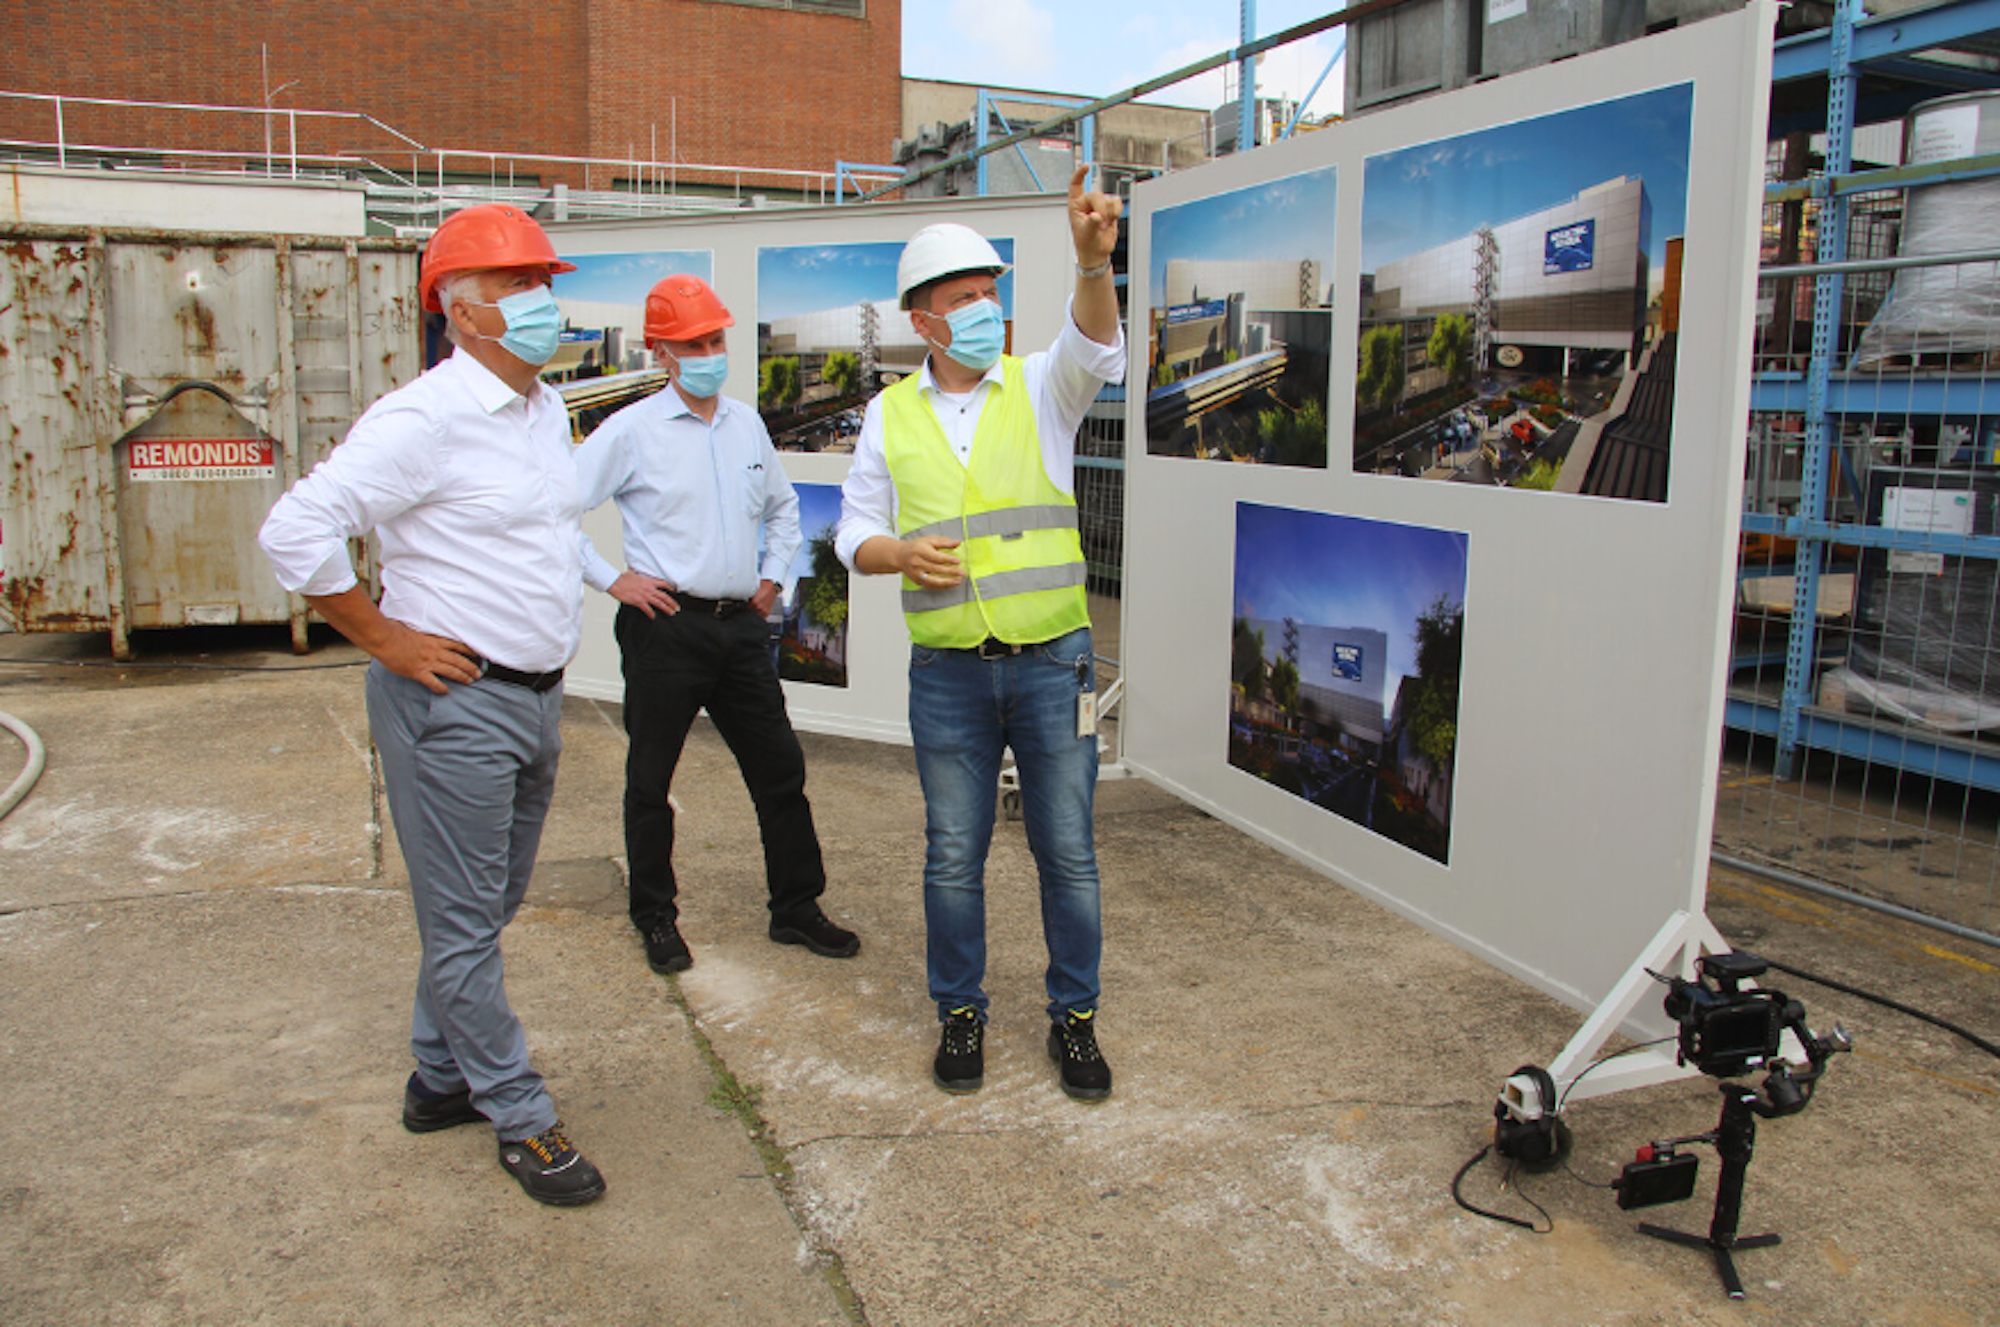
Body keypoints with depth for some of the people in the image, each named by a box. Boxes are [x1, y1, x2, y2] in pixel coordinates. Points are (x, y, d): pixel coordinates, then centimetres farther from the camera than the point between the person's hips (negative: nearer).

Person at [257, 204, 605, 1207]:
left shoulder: (547, 409, 10)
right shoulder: (426, 418, -17)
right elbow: (295, 530, -21)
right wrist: (385, 638, -15)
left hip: (536, 696, 9)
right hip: (454, 703, -9)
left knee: (490, 905, 19)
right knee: (463, 923, 3)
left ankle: (440, 1078, 36)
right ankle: (520, 1119, 15)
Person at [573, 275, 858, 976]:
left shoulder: (747, 424, 12)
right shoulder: (631, 430, -5)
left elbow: (782, 506, 28)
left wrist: (772, 576, 17)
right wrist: (611, 578, -9)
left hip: (741, 628, 5)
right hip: (666, 627, -5)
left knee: (780, 768, 8)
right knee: (650, 779, 6)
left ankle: (796, 909, 21)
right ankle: (656, 918, 23)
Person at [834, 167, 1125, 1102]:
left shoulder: (1041, 388, 3)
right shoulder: (890, 414, 6)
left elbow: (1095, 343, -19)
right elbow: (855, 531, 11)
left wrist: (1094, 260, -39)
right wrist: (901, 553, -12)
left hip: (1052, 663, -1)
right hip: (947, 673, 1)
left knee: (1067, 852, 7)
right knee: (952, 856, 9)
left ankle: (1074, 1017, 25)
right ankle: (960, 1013, 28)